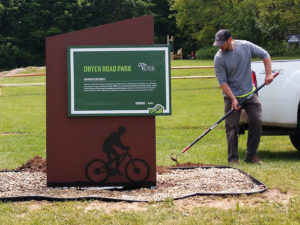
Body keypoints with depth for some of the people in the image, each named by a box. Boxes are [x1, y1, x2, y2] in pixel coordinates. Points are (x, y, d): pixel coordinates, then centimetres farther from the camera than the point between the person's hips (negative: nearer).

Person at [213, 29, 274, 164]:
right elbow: (222, 82, -12)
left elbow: (265, 55, 7)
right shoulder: (219, 58, -13)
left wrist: (268, 74, -3)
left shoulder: (245, 46, -6)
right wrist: (233, 99, -20)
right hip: (231, 96, -2)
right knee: (232, 127, -4)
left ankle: (251, 156, 5)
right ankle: (233, 158, 5)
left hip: (250, 93, 3)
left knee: (256, 122, -5)